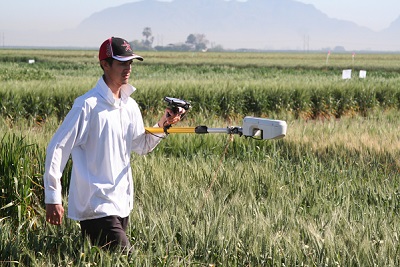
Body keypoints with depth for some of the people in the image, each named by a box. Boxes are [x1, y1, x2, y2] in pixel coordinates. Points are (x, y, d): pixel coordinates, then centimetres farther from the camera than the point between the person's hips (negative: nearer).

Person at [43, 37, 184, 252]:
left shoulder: (130, 105, 10)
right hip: (95, 205, -8)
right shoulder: (88, 105, -14)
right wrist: (53, 198, -14)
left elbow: (142, 146, 20)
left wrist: (163, 124, 2)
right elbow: (56, 149, -13)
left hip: (121, 202, 8)